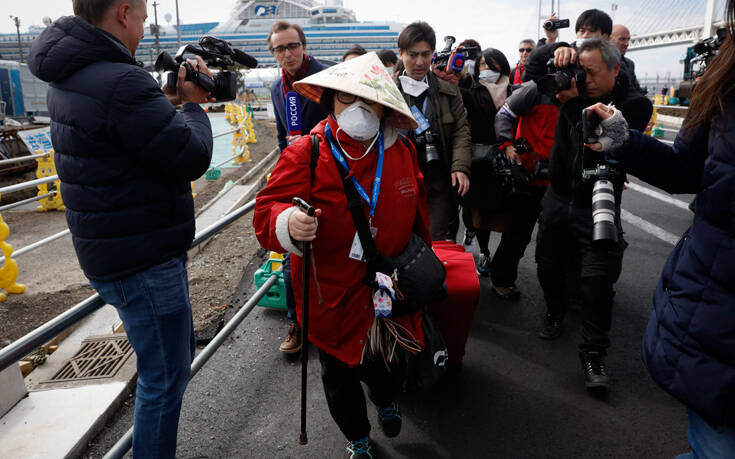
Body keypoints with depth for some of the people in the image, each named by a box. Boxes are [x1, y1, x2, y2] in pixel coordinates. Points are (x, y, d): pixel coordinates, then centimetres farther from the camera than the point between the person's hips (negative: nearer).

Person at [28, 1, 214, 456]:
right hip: (143, 261, -10)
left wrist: (167, 103, 5)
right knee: (165, 377, 5)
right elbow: (193, 158, -20)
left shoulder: (69, 77, 8)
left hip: (114, 249, 10)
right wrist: (194, 105, -3)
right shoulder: (122, 83, -24)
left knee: (177, 355, 25)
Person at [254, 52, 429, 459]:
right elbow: (266, 212, -17)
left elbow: (417, 211, 13)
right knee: (340, 377, 16)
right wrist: (287, 223, -40)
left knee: (390, 366, 21)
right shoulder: (305, 154, -16)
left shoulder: (402, 151, -1)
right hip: (332, 298, -3)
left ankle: (387, 400, 62)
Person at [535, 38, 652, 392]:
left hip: (598, 206, -4)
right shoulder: (576, 89, 1)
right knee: (549, 268, 13)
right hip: (558, 198, 4)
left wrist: (574, 104, -25)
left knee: (598, 279, -10)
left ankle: (593, 353, 2)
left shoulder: (634, 104, -9)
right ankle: (555, 313, 40)